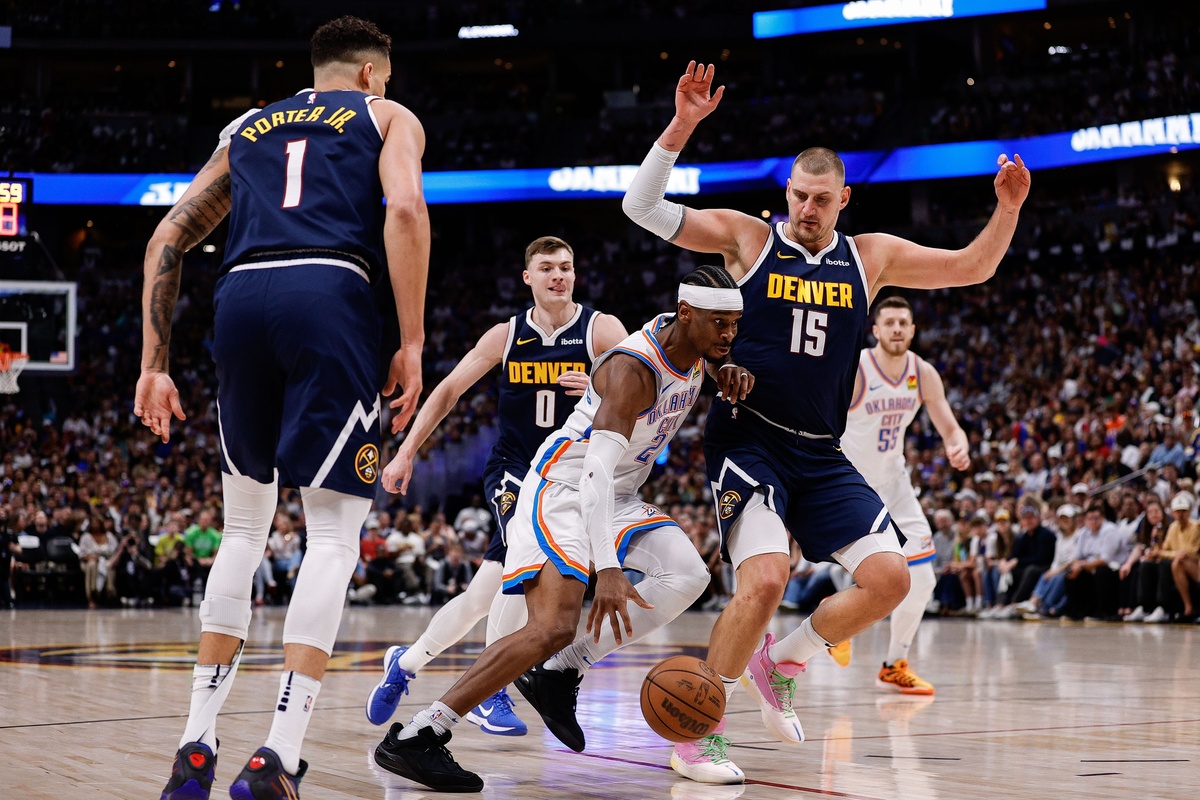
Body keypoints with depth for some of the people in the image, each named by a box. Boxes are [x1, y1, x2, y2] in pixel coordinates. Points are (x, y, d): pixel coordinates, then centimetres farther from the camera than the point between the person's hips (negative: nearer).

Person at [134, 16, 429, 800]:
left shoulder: (246, 130, 30)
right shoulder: (387, 117, 18)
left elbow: (167, 241, 21)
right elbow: (405, 210, -3)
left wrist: (154, 366, 20)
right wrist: (412, 343, -3)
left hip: (241, 297, 4)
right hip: (331, 295, -4)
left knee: (245, 526, 18)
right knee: (334, 531, 0)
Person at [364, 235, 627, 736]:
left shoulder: (602, 330, -6)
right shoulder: (507, 336, 0)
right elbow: (448, 390, 9)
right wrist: (407, 452, 2)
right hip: (513, 468, -1)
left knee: (480, 598, 1)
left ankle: (404, 664, 24)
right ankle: (492, 694, -22)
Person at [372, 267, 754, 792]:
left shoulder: (691, 342, -2)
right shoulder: (633, 368, -27)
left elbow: (716, 352, 26)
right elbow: (597, 469, -36)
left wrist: (729, 370, -1)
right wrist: (608, 570, -46)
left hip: (618, 497, 9)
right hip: (564, 487, -9)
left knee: (688, 576, -13)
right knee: (552, 628, -26)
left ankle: (559, 676, -6)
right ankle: (414, 739, -26)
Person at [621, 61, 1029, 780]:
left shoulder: (870, 256, 10)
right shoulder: (748, 237, 0)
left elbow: (972, 268, 15)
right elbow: (643, 208, -8)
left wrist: (1008, 207, -3)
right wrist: (682, 125, -19)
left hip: (822, 455, 5)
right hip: (748, 442, -5)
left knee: (890, 577, -7)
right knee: (766, 579, -25)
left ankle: (782, 662, 16)